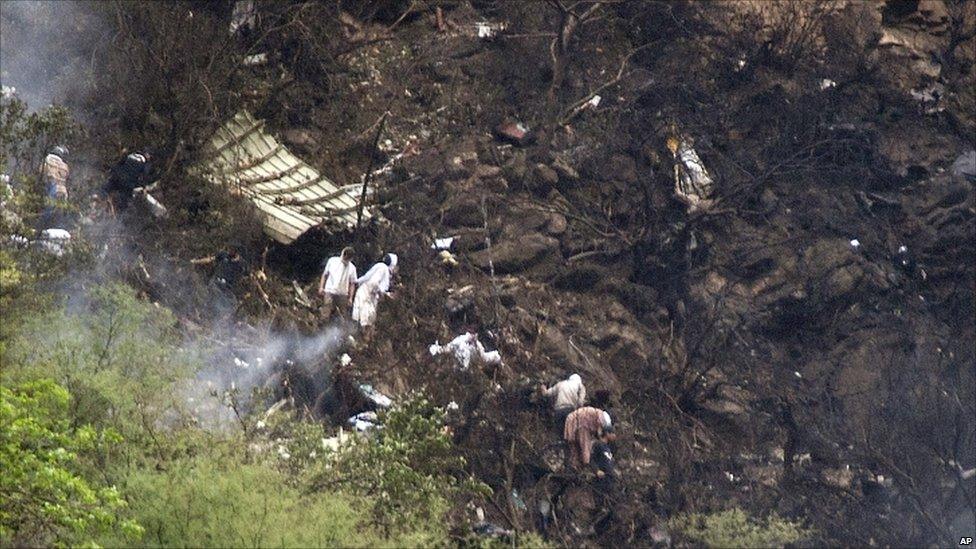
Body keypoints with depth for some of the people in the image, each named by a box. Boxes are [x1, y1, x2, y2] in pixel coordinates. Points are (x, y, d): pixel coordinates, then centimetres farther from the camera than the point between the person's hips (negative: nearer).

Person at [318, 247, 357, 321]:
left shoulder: (352, 268, 4)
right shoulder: (332, 261, 4)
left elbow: (352, 283, 7)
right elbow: (325, 274, 10)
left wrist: (350, 297, 1)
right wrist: (321, 287, 1)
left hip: (343, 295, 1)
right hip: (330, 292, -1)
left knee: (343, 317, 1)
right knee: (326, 315, -8)